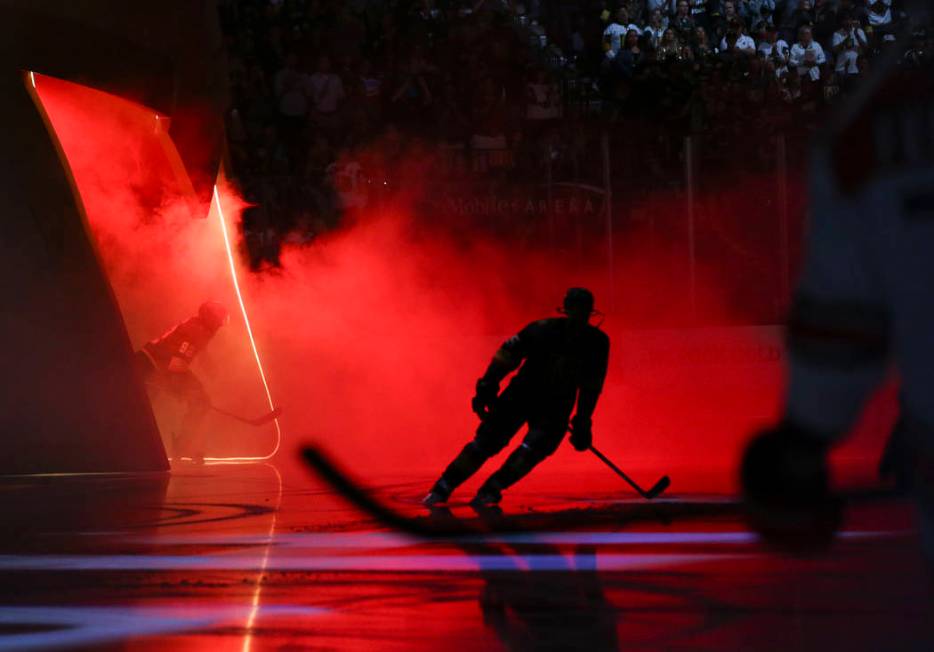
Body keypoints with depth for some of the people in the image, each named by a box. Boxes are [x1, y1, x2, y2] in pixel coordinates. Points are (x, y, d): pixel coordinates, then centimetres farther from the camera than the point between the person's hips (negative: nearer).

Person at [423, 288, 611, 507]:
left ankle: (490, 491, -16)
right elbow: (508, 354, -10)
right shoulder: (544, 329, -15)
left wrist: (582, 423, 3)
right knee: (486, 441, -10)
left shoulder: (597, 342, -8)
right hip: (522, 393, -1)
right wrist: (487, 388, -14)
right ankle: (441, 489, -2)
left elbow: (591, 387, 3)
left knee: (533, 449, -23)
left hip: (555, 407, 1)